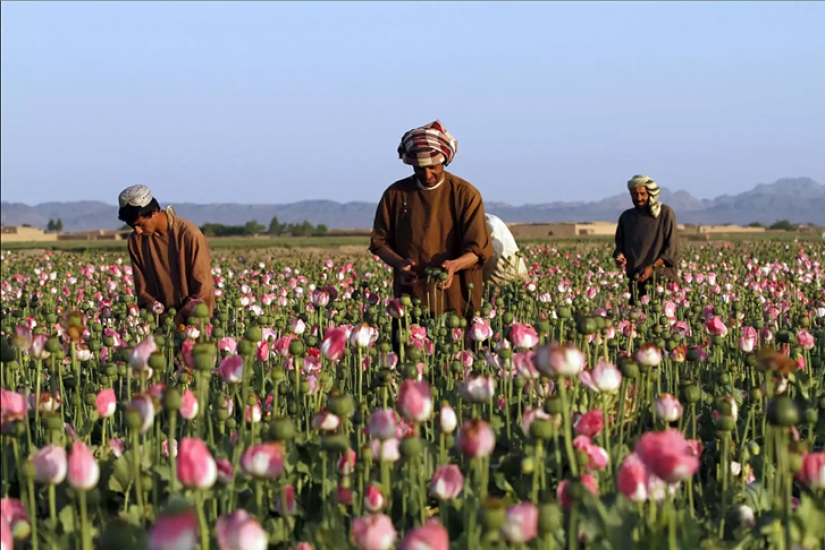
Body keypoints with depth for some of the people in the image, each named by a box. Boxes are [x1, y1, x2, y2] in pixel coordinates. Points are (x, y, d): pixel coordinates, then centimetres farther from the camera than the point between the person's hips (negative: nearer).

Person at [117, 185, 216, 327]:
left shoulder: (189, 234, -13)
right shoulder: (136, 241, 0)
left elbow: (203, 287, -10)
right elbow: (142, 287, 7)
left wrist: (181, 317, -16)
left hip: (194, 319, -3)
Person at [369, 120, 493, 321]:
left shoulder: (466, 194, -1)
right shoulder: (395, 194, 6)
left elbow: (478, 248, -5)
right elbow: (379, 241, 10)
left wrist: (455, 265, -26)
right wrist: (399, 263, -11)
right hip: (410, 297, 1)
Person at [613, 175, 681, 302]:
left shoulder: (665, 213, 0)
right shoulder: (626, 217, 13)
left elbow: (672, 248, -4)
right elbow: (620, 244, 21)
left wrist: (652, 267, -14)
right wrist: (620, 256, -3)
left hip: (662, 278, -4)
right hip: (635, 281, 4)